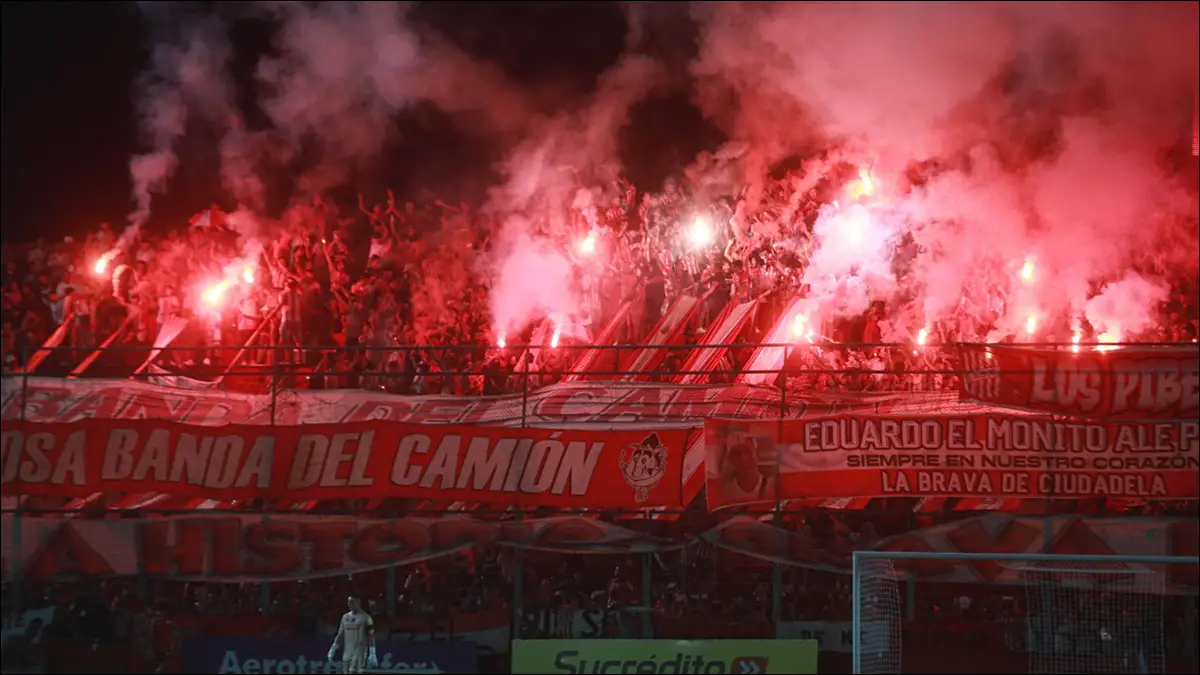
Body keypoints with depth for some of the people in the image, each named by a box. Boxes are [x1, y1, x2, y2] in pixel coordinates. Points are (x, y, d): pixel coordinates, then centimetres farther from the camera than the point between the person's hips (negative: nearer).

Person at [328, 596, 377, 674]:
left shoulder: (365, 617, -4)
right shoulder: (345, 617, 13)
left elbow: (371, 636, -4)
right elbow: (340, 634, 18)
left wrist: (372, 653, -10)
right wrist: (333, 648, 12)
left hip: (359, 653, -6)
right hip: (347, 652, 6)